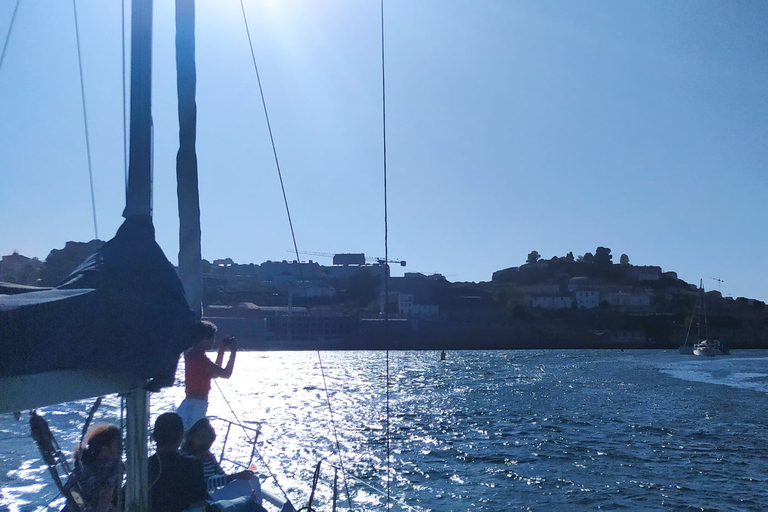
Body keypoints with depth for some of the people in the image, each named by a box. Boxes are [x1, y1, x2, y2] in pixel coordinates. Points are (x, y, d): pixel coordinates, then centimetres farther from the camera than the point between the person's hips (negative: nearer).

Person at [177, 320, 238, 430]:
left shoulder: (192, 354, 11)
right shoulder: (199, 358, -17)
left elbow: (215, 373, 21)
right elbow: (226, 374, -15)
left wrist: (222, 350, 17)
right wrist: (233, 352, -5)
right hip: (194, 408, -10)